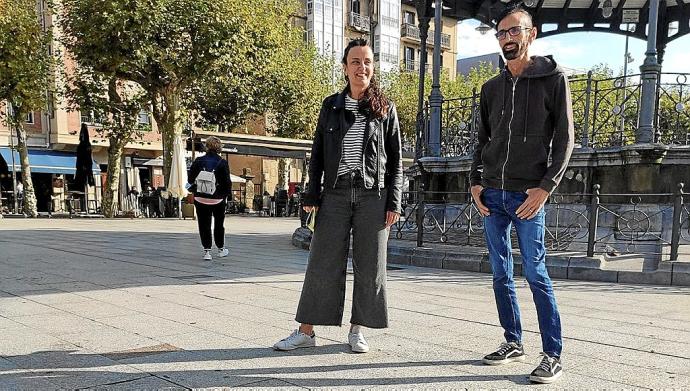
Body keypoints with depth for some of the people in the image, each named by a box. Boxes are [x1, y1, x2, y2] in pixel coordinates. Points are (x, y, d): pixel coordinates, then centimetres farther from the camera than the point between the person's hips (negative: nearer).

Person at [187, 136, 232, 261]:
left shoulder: (198, 161, -7)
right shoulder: (223, 163, -11)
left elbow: (190, 179, -3)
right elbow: (227, 183, -10)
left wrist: (194, 189, 16)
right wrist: (225, 194, 7)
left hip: (201, 199, 0)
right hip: (218, 199, 0)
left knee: (204, 225, 8)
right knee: (219, 225, 16)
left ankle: (207, 251, 3)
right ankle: (221, 249, 28)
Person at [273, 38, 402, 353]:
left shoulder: (385, 109, 6)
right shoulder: (331, 106, 9)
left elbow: (395, 159, 5)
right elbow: (317, 153, 10)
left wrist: (394, 201, -2)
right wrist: (312, 193, 2)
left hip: (373, 195, 0)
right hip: (336, 194, 1)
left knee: (369, 265, 4)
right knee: (322, 262, 2)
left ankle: (357, 331, 19)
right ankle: (306, 331, 12)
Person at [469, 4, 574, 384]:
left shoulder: (553, 79, 0)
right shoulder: (491, 88, 13)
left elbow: (564, 139, -4)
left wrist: (546, 187, -14)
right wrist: (476, 181, 4)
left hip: (527, 195, -5)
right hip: (492, 195, 5)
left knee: (535, 273, -5)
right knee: (501, 274, 9)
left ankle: (553, 356, 4)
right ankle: (513, 342, 21)